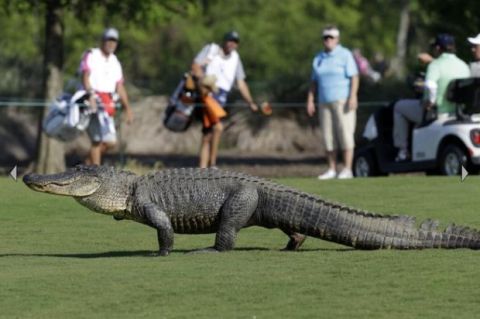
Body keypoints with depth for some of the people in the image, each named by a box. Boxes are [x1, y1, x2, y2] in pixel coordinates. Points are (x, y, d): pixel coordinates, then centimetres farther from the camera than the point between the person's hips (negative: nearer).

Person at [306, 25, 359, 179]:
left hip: (343, 101, -6)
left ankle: (347, 170, -9)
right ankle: (332, 170, 7)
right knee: (328, 136, 3)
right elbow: (314, 82, 17)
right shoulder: (319, 58, 15)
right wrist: (310, 101, 8)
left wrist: (352, 97, -19)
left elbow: (354, 77, -9)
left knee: (345, 134, -9)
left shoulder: (345, 55, -2)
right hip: (325, 102, 6)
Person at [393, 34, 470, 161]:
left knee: (399, 107, 18)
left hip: (437, 112, -7)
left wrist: (430, 101, -19)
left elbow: (430, 85, -35)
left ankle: (402, 150, 18)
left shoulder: (436, 65, -17)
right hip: (458, 112, 7)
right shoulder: (464, 66, 3)